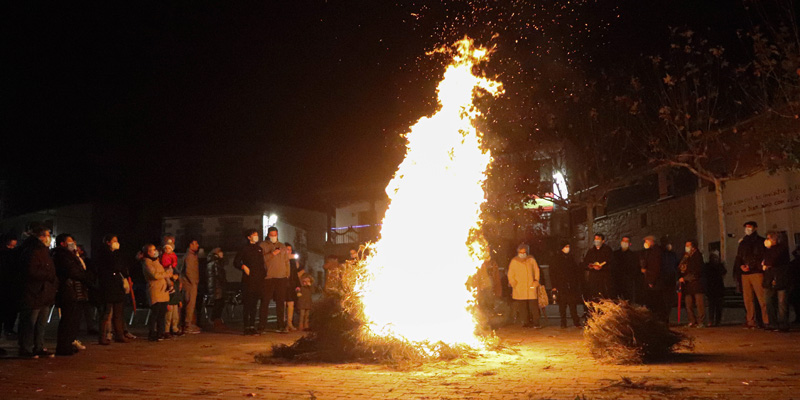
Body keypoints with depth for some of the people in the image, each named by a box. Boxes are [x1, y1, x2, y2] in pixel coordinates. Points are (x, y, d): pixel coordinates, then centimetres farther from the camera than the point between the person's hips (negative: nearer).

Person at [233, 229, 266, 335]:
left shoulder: (260, 249, 17)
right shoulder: (245, 249, 2)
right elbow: (236, 262, 2)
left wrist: (264, 273, 10)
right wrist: (243, 267, -13)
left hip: (258, 280, 5)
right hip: (248, 280, -5)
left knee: (254, 304, 8)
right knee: (247, 304, -4)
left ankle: (252, 327, 12)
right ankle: (247, 327, -1)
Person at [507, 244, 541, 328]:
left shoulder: (531, 260, 7)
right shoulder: (514, 262, 5)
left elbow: (536, 270, 17)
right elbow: (510, 275, 11)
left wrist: (536, 281, 7)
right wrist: (514, 284, 2)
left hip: (531, 287, 0)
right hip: (519, 289, 0)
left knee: (534, 305, -5)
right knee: (522, 307, -3)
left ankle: (535, 323, 0)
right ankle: (526, 322, 6)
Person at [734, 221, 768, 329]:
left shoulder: (760, 241, 6)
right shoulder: (742, 243, 21)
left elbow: (763, 256, -3)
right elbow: (738, 258, 21)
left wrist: (750, 266, -12)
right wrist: (741, 266, 0)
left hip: (757, 272, -5)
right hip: (745, 274, 5)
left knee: (762, 298, -10)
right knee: (748, 299, 2)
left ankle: (766, 321, -7)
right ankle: (751, 322, 6)